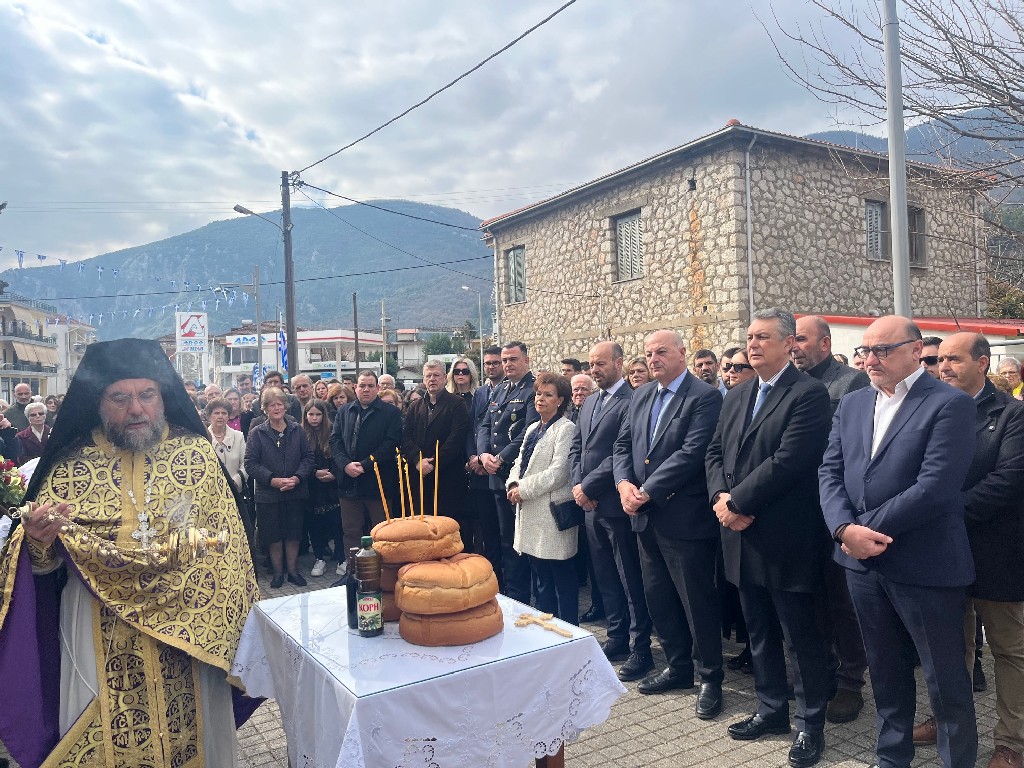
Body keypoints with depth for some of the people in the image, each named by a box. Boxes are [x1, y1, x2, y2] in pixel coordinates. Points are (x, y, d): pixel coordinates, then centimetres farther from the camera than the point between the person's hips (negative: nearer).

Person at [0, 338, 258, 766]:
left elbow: (226, 549, -2)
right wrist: (38, 541, -23)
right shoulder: (70, 466, -4)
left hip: (187, 632, 0)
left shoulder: (195, 453, -5)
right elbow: (44, 565, -1)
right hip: (100, 643, 0)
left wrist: (226, 627, -10)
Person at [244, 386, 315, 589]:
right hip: (268, 494, -1)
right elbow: (251, 463, -7)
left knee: (294, 533, 9)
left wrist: (297, 477, -13)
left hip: (296, 492, 2)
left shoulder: (297, 431, 4)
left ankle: (293, 570, 23)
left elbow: (308, 456, 2)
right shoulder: (257, 433, -2)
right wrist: (273, 480, -17)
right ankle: (278, 572, 22)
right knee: (273, 534, 7)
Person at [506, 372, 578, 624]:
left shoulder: (566, 429, -10)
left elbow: (558, 472, -18)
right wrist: (513, 484, -2)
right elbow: (520, 462, 18)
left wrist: (524, 489, -14)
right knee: (540, 579, 16)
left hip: (552, 513, -8)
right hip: (531, 515, 8)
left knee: (562, 579, 1)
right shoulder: (532, 429, 16)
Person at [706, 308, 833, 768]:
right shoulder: (737, 395, 12)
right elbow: (715, 452, 11)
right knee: (759, 631, 19)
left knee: (802, 636, 7)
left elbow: (789, 460, -21)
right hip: (743, 537, 7)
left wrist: (738, 502, -17)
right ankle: (771, 709, 35)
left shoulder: (808, 394, -12)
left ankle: (810, 723, 24)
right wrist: (720, 496, -7)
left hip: (787, 538, -7)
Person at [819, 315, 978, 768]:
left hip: (925, 565, -5)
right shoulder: (852, 404, 9)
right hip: (863, 561, 6)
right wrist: (845, 529, -12)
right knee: (885, 671, 19)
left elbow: (935, 486, -19)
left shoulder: (950, 405, -10)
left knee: (945, 678, 10)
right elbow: (830, 472, 4)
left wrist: (868, 529, -15)